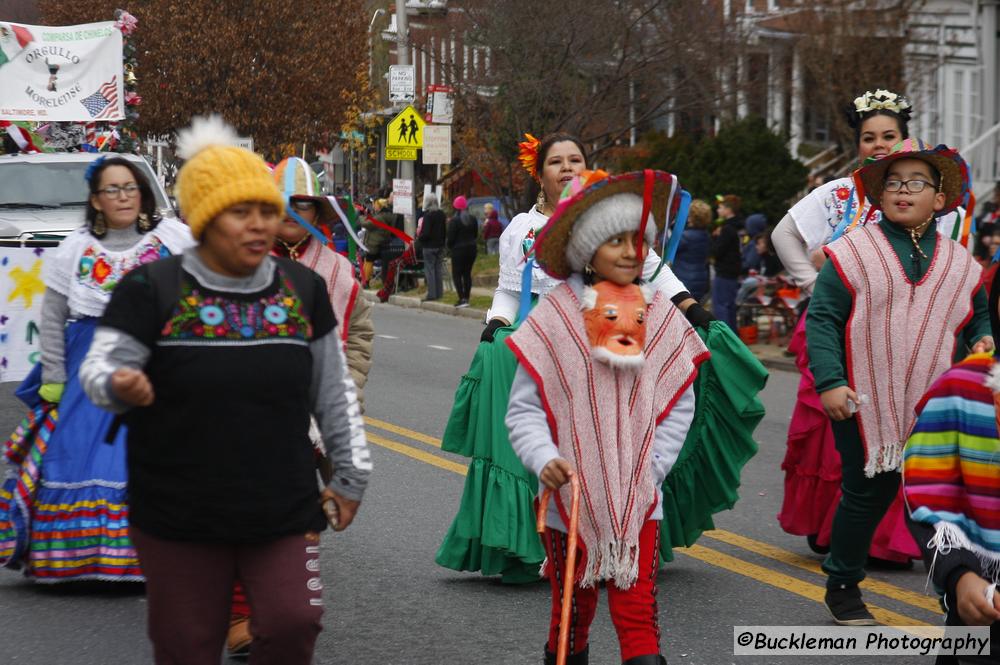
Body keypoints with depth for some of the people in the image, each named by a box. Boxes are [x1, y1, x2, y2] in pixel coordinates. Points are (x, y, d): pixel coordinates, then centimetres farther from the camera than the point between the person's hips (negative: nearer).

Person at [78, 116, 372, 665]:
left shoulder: (304, 289, 6)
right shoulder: (152, 289, -6)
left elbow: (334, 391, 15)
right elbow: (99, 367, -8)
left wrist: (350, 473, 17)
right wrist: (119, 387, -31)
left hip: (284, 512, 2)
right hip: (180, 517, -2)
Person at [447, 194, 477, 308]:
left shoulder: (454, 221, -13)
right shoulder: (473, 219, 6)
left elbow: (451, 238, -12)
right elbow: (476, 235, 11)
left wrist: (449, 247, 5)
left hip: (458, 250, -6)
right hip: (471, 249, 6)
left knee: (457, 274, -1)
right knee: (467, 273, 14)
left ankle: (462, 298, -12)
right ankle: (467, 297, 13)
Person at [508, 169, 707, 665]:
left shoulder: (661, 318, 0)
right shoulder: (555, 317, -7)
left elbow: (680, 406, 6)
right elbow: (524, 408, -4)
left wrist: (650, 470, -5)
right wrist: (545, 460, -20)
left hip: (639, 502, 1)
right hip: (570, 500, -1)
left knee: (638, 614, -6)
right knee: (572, 612, 11)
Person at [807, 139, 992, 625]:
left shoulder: (960, 264, 10)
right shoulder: (853, 252, -1)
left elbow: (980, 316, 24)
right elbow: (822, 319, -4)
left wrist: (982, 340, 3)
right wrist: (829, 381, -12)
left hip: (939, 411, 2)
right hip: (866, 403, -2)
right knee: (869, 493, 6)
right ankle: (843, 585, 24)